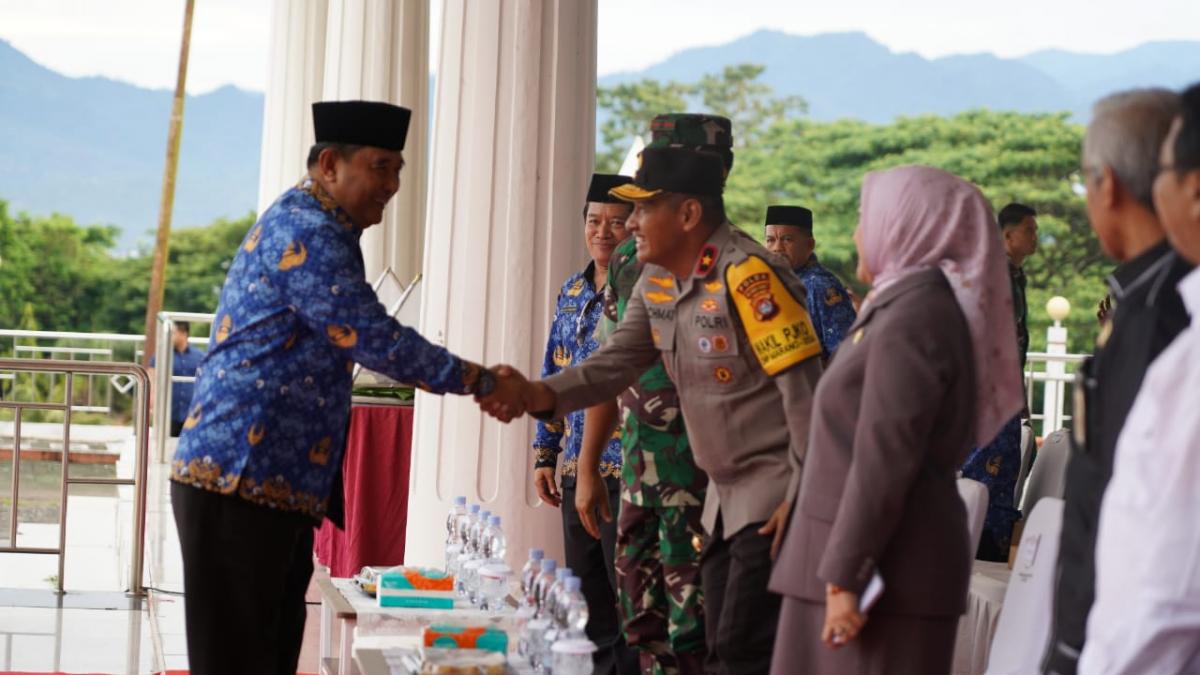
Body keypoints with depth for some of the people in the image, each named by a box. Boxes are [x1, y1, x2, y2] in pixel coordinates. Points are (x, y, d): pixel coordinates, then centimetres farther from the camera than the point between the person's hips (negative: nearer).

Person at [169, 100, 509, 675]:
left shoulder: (310, 226, 21)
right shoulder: (305, 230, -12)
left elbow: (356, 337, 27)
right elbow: (374, 340, -16)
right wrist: (480, 382, -10)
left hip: (278, 485, 10)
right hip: (240, 478, -10)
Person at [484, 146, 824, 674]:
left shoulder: (748, 276, -21)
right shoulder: (656, 281, 7)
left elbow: (805, 389, -22)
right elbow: (616, 362, 4)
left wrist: (801, 497, -21)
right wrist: (538, 394, -14)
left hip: (775, 491, -9)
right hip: (726, 492, 9)